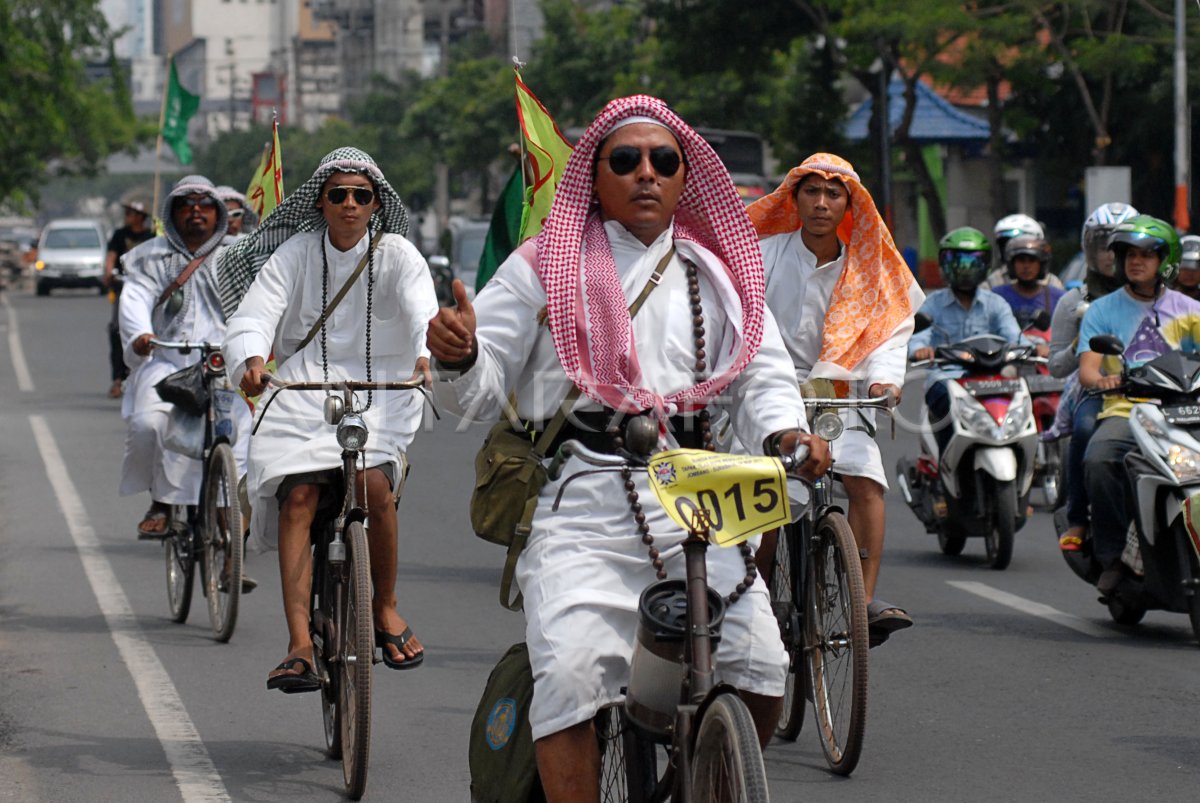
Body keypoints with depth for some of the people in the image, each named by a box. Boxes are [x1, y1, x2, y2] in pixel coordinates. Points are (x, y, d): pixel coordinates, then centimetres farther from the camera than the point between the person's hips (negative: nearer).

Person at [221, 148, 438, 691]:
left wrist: (428, 354, -38)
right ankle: (300, 645, -23)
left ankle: (385, 607, -1)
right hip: (305, 388, 1)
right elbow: (254, 314, -8)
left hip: (383, 390, -1)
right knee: (298, 497, -21)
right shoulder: (295, 254, 3)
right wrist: (251, 359, -31)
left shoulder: (397, 255, 2)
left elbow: (422, 309, -15)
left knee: (374, 483, -27)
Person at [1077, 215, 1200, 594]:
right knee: (1098, 460, -32)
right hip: (1124, 411, 0)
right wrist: (1101, 379, -22)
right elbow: (1087, 368, 3)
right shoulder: (1102, 311, 15)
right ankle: (1113, 557, -21)